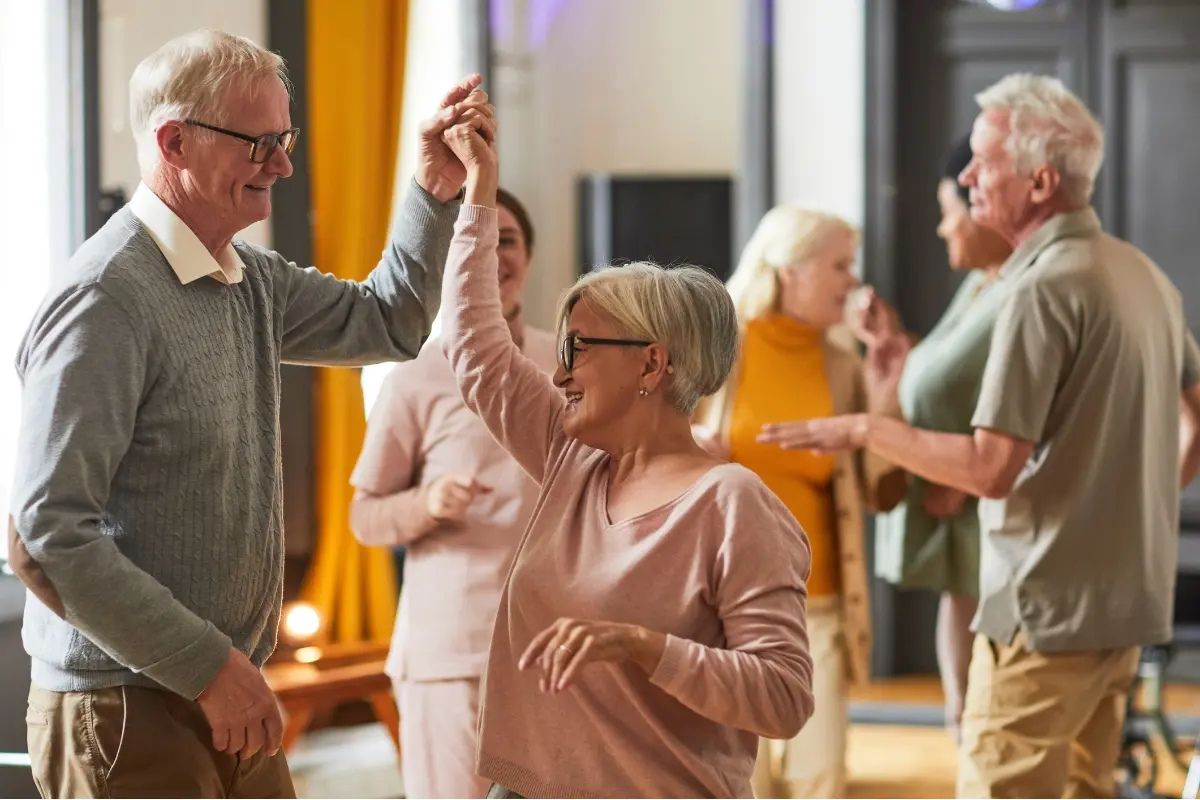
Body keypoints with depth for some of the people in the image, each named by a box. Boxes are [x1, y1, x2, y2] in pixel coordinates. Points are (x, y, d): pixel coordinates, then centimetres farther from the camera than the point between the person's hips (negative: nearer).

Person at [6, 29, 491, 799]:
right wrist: (209, 665, -21)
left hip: (228, 704, 8)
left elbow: (387, 322, 26)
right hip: (128, 713, -8)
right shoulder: (107, 299, -18)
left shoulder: (253, 281, 9)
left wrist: (437, 189, 10)